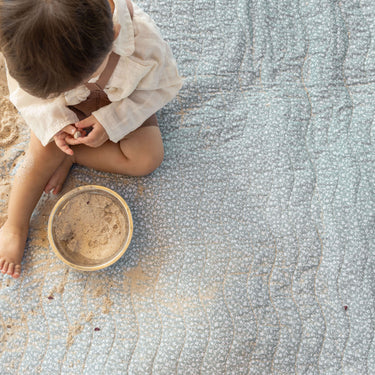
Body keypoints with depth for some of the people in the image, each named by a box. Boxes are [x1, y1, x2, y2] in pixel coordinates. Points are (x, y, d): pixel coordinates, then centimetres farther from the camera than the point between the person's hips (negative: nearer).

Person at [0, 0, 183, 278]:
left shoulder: (146, 46, -41)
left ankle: (69, 157, -4)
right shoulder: (25, 46, -35)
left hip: (122, 105, 0)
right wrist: (54, 121, -32)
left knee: (148, 158, -19)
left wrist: (111, 122, -29)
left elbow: (165, 86, -20)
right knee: (44, 149, -20)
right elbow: (24, 91, -14)